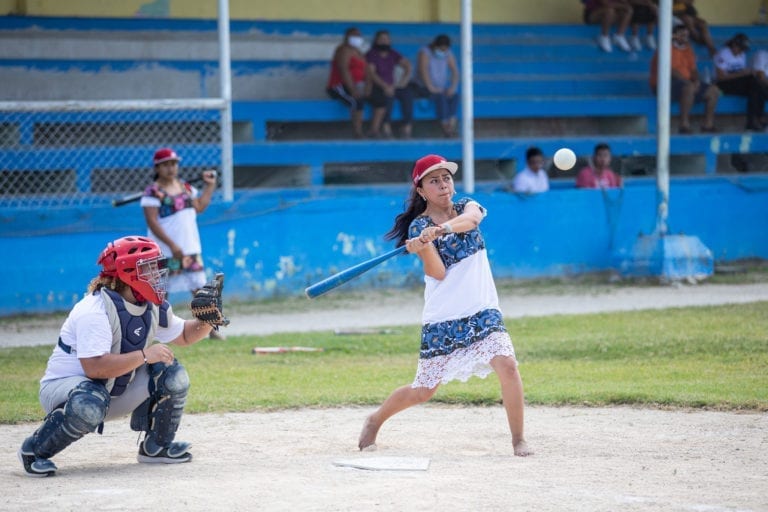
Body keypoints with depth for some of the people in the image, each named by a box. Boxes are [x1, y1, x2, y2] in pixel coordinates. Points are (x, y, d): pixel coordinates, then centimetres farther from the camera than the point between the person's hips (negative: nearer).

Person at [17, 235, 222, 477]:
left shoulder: (153, 307, -2)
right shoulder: (94, 310, -27)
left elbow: (184, 335, 14)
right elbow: (94, 367, -38)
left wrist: (205, 322, -8)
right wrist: (144, 355, -36)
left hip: (116, 391, 8)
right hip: (64, 385, -8)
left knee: (171, 374, -7)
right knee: (89, 406, -41)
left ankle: (156, 446, 10)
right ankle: (35, 450, -16)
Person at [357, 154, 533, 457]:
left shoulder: (466, 206, 5)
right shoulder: (418, 227, -3)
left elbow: (471, 219, -22)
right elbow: (438, 272, -14)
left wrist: (442, 228, -41)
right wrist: (424, 246, -33)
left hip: (482, 311, 2)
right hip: (441, 320, -2)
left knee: (507, 365, -21)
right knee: (423, 392, 4)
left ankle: (518, 439, -10)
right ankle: (375, 420, 30)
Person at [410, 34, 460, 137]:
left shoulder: (448, 54, 4)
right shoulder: (425, 52, -13)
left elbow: (455, 71, 0)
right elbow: (423, 71, -24)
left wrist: (453, 87, -17)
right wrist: (431, 88, -31)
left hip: (440, 88, 5)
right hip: (422, 87, -5)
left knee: (454, 96, -25)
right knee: (440, 97, -35)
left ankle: (452, 124, -36)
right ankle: (445, 126, -36)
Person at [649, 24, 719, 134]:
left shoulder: (688, 49, 18)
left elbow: (693, 69, 15)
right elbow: (671, 70, -17)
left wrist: (696, 81, -8)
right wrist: (688, 82, -24)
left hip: (686, 82, 8)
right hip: (666, 83, -8)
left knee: (714, 91, -4)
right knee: (689, 88, -38)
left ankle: (708, 125, -3)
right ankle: (684, 125, -37)